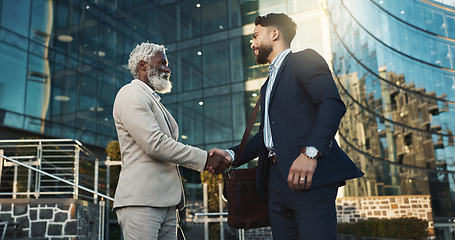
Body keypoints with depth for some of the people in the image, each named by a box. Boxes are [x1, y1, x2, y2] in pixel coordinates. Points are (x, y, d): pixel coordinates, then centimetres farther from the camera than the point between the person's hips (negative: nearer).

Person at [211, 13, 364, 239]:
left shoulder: (304, 60, 4)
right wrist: (231, 154, 12)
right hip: (276, 178, 8)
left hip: (309, 177, -8)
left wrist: (310, 152, -26)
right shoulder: (268, 84, 30)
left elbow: (332, 104, -12)